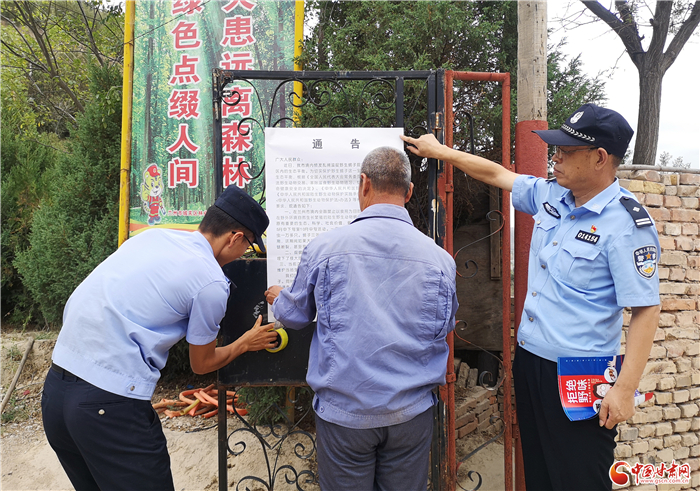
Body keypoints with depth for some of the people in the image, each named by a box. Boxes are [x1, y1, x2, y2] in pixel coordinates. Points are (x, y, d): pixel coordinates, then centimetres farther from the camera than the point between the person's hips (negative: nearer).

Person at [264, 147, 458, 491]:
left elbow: (295, 315, 5)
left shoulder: (324, 247, -11)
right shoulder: (440, 258, -6)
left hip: (344, 412, -1)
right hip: (411, 411, 2)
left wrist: (278, 298, 28)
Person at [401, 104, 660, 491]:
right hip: (529, 359, 7)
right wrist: (440, 151, 22)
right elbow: (497, 173, 18)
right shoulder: (549, 195, 4)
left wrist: (625, 390, -20)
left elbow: (645, 310, -18)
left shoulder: (627, 223, -17)